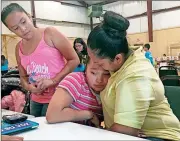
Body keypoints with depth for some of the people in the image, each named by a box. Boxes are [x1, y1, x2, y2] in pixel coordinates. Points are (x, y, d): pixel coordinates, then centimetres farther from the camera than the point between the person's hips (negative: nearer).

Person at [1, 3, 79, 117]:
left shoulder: (50, 34, -9)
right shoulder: (19, 48, 7)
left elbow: (74, 60, -10)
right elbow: (23, 76, 16)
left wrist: (53, 81, -19)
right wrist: (28, 86, -7)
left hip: (58, 97, -5)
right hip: (36, 100, 6)